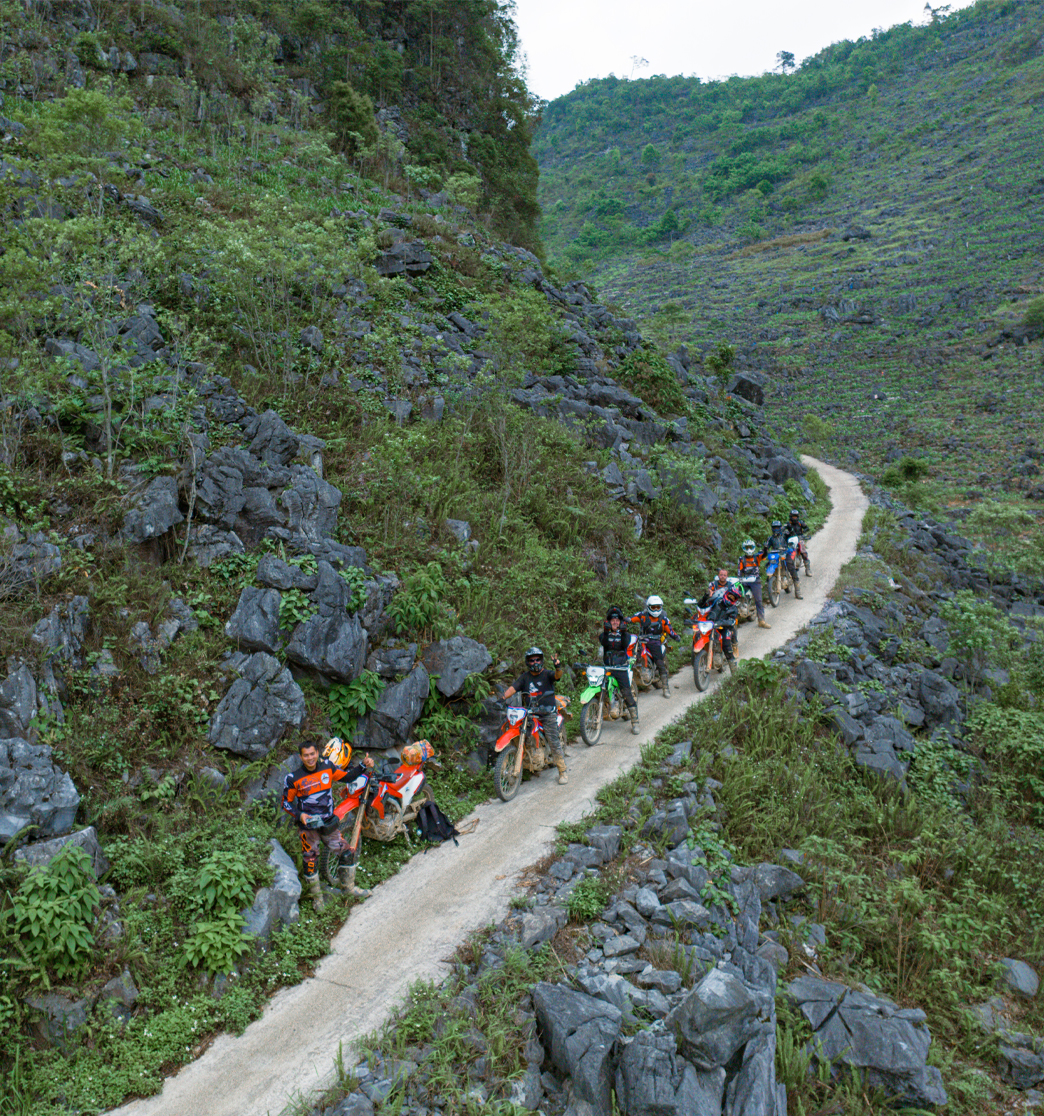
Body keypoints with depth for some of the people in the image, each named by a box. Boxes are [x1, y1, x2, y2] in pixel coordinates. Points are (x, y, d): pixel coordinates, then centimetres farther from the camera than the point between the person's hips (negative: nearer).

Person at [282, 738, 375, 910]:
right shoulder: (293, 778, -13)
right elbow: (286, 802, -4)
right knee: (310, 861, 5)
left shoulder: (327, 767, -3)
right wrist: (300, 815, -20)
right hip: (308, 825, -3)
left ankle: (349, 886, 28)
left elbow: (347, 775, 10)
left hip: (328, 822, 3)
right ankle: (316, 896, 28)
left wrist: (364, 766, -4)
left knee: (346, 852, 6)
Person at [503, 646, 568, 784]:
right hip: (530, 713, 3)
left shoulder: (547, 674, 1)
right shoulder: (524, 677, 10)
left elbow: (557, 675, -19)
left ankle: (562, 772, 2)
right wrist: (503, 698, -17)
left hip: (548, 713, -3)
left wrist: (558, 668, -41)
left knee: (554, 743, -5)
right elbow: (513, 688, 0)